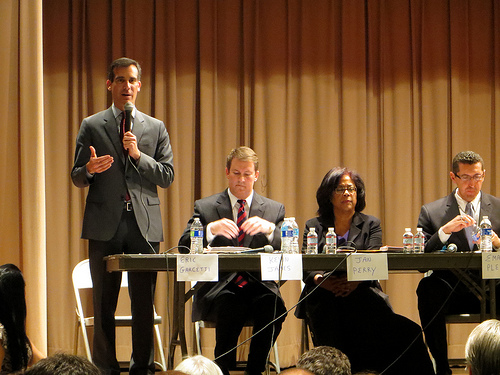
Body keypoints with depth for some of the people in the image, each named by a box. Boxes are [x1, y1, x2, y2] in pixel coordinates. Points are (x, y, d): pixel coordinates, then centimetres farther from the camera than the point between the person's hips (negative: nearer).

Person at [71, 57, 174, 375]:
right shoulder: (92, 126, 9)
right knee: (104, 303, 1)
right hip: (105, 226, -1)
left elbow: (167, 176, 6)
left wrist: (138, 155, -8)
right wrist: (90, 170, -16)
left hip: (145, 224, 1)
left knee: (144, 302, 0)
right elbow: (77, 177, 7)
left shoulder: (156, 128, 13)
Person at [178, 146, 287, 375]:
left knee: (273, 306, -33)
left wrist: (270, 229, -17)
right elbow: (184, 247, -1)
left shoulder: (274, 210, 17)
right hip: (219, 288, -1)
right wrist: (211, 230, -19)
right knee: (231, 307, -36)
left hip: (259, 287, 1)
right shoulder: (205, 207, 13)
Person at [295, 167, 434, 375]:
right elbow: (306, 267, 5)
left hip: (360, 294, 0)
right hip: (324, 300, 0)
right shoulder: (314, 226, 19)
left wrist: (355, 280, -24)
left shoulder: (371, 224, 19)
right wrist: (320, 280, -21)